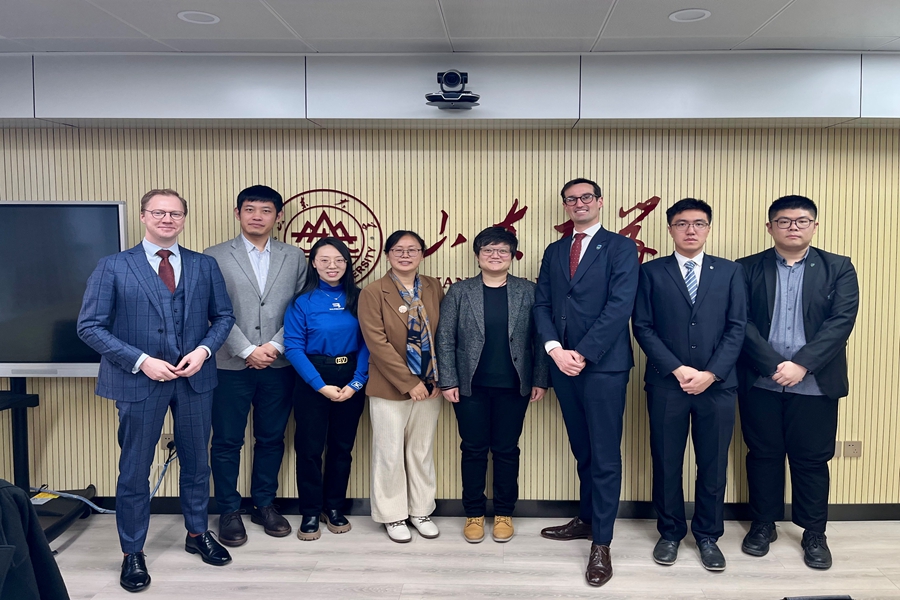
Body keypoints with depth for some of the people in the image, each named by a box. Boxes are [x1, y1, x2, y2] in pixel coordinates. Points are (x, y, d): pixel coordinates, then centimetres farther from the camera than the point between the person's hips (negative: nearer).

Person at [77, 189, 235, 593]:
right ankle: (132, 552, 26)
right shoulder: (113, 267, -3)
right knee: (134, 469, 9)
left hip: (195, 378, 3)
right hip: (139, 380, -2)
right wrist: (140, 361, -16)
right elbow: (90, 326, -7)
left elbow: (223, 316, 7)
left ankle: (197, 534, 35)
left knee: (195, 462, 15)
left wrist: (204, 350, -11)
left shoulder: (205, 266, 5)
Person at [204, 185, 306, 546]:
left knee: (271, 439, 12)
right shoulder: (215, 257, 0)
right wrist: (247, 351, -12)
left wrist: (274, 346, -9)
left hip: (278, 366, 2)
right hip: (230, 365, -2)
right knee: (226, 442, 7)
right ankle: (229, 511, 22)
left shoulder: (294, 258, 7)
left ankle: (264, 505, 27)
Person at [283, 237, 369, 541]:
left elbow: (366, 343, -1)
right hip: (313, 382, -2)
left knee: (342, 447, 11)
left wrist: (356, 382, -11)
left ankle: (335, 509, 26)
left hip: (351, 382, 3)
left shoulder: (358, 299, 2)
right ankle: (310, 513, 18)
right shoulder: (303, 301, -5)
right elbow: (293, 347, -10)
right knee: (310, 448, 3)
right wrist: (322, 386, -16)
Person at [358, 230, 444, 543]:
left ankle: (421, 510, 30)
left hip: (429, 385, 4)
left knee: (423, 450, 14)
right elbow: (377, 343, -14)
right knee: (390, 453, 7)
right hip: (390, 388, -3)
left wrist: (438, 379, -3)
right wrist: (409, 383, -16)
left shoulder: (434, 288, 3)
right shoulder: (373, 292, -9)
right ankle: (393, 515, 24)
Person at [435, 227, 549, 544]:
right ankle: (474, 514, 21)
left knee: (506, 450, 9)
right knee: (474, 450, 8)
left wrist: (539, 380, -2)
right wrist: (448, 382, -5)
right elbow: (445, 339, 0)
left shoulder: (528, 291, 3)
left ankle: (504, 513, 23)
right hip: (471, 386, 0)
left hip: (513, 387, 0)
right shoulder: (459, 292, 2)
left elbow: (540, 338, 2)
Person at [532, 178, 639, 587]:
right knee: (583, 452, 17)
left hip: (603, 365, -5)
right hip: (563, 363, 5)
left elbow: (620, 305, -12)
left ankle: (601, 543, 9)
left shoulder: (620, 247, -2)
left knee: (604, 456, 0)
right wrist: (555, 349, -10)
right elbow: (541, 305, 7)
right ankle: (587, 519, 32)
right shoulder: (553, 252, 14)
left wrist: (583, 353, -16)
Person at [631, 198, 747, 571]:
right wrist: (677, 369, -12)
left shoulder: (730, 272, 8)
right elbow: (642, 327, -2)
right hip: (666, 384, -1)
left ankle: (708, 536, 25)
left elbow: (737, 328, 2)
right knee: (666, 463, 8)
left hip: (717, 384, 1)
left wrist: (710, 374, -10)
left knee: (713, 464, 9)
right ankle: (670, 532, 25)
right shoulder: (651, 272, 5)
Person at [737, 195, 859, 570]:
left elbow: (841, 321, -7)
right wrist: (773, 365, -16)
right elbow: (741, 322, -6)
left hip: (815, 383, 0)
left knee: (812, 459, 9)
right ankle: (763, 525, 26)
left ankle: (814, 533, 24)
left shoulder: (839, 269, 4)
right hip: (760, 382, 0)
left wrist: (801, 364, -17)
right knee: (763, 455, 10)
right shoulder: (747, 269, 2)